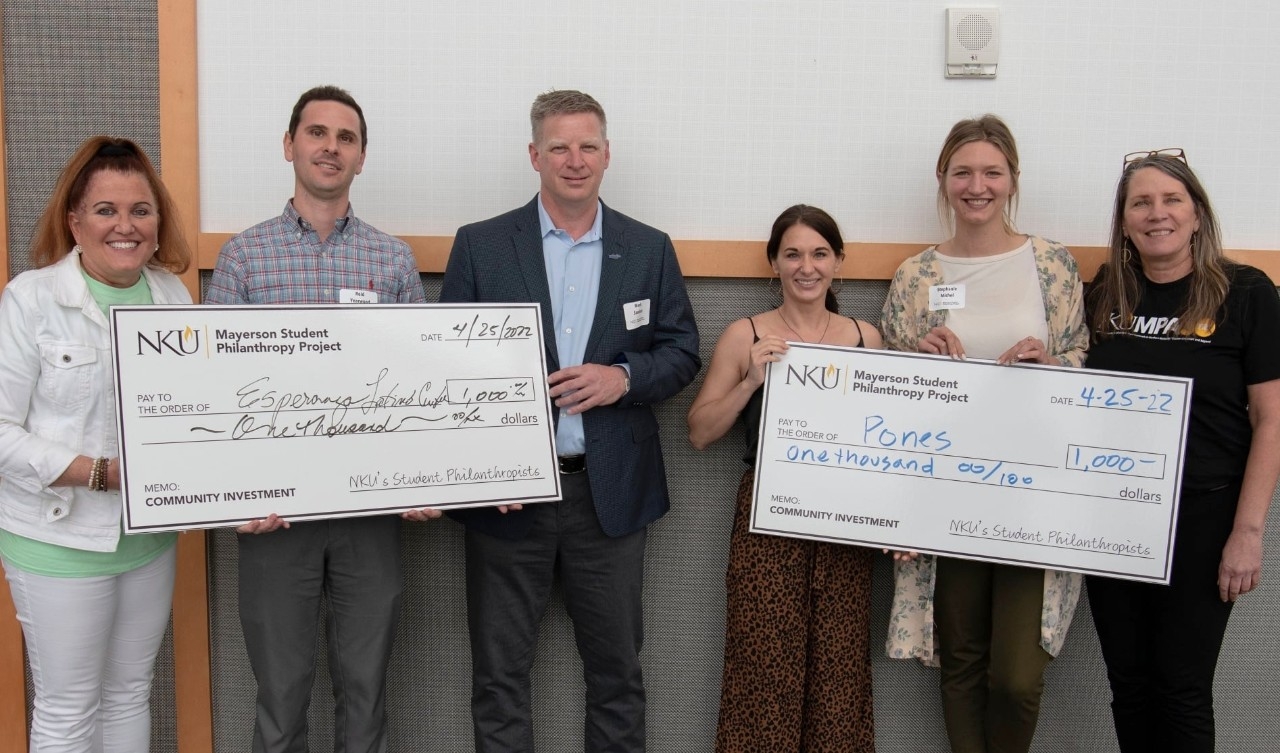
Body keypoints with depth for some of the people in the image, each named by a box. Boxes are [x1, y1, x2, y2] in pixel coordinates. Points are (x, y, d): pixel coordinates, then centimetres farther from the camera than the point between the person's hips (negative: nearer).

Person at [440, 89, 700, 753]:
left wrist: (624, 377, -14)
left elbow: (681, 352, 7)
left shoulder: (650, 249, 6)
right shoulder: (479, 246, 2)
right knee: (499, 672, 10)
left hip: (611, 491, 1)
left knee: (616, 669, 13)